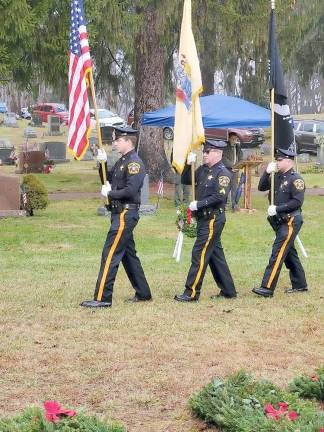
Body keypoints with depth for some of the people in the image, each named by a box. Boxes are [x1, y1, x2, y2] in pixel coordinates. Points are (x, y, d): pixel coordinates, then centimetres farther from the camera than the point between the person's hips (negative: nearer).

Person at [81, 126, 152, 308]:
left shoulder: (134, 163, -15)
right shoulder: (122, 161, 15)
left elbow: (131, 190, -24)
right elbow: (108, 181, 19)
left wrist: (110, 194, -14)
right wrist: (103, 163, 5)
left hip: (126, 214, -10)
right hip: (120, 212, 10)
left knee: (110, 254, -11)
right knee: (129, 254, 16)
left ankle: (103, 298, -11)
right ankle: (143, 293, 25)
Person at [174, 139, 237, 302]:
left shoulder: (222, 173, -13)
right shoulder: (204, 169, 11)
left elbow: (219, 197, -22)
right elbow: (185, 180, 14)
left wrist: (198, 204, -20)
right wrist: (189, 165, -2)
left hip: (213, 220, -9)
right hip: (204, 219, 9)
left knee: (200, 254, -8)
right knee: (215, 254, 13)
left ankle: (191, 293, -6)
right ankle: (228, 290, 20)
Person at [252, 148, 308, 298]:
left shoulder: (295, 179, -13)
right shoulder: (277, 177, 10)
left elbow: (297, 202, -19)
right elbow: (261, 187, 9)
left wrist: (277, 208, -20)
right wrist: (267, 172, -5)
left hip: (291, 222, -9)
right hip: (280, 221, 9)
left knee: (278, 252, -12)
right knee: (289, 253, 15)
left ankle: (267, 288, -15)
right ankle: (300, 285, 25)